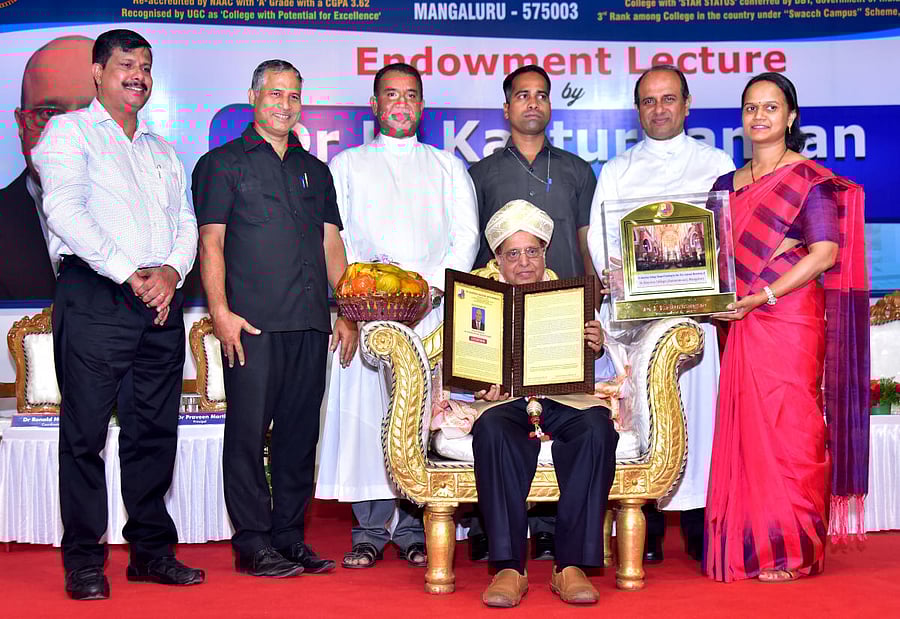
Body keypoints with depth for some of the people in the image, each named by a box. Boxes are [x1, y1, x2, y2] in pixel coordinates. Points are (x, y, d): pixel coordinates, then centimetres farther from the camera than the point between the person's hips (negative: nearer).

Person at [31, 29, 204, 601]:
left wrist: (171, 271, -5)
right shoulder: (70, 132, 6)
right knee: (86, 430, -4)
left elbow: (186, 223, 16)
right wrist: (129, 274, -15)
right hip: (95, 297, -5)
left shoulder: (163, 150, 24)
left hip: (162, 300, 5)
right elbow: (65, 211, -9)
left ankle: (152, 550, 15)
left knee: (155, 429, 6)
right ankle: (84, 559, 4)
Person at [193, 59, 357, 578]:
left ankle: (290, 537, 16)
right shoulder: (224, 163, 7)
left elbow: (331, 245, 18)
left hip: (310, 323, 5)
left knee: (301, 432, 7)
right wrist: (221, 311, -13)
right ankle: (253, 542, 5)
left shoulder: (315, 171, 21)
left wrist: (346, 312, 10)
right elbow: (211, 242, -2)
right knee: (249, 430, -3)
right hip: (252, 323, -5)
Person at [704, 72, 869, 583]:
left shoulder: (809, 178, -2)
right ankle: (752, 546, 13)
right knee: (746, 432, 4)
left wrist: (764, 296, -17)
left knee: (788, 430, -4)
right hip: (743, 325, 6)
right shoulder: (729, 184, 16)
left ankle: (794, 551, 7)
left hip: (790, 320, -5)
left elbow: (826, 253, -11)